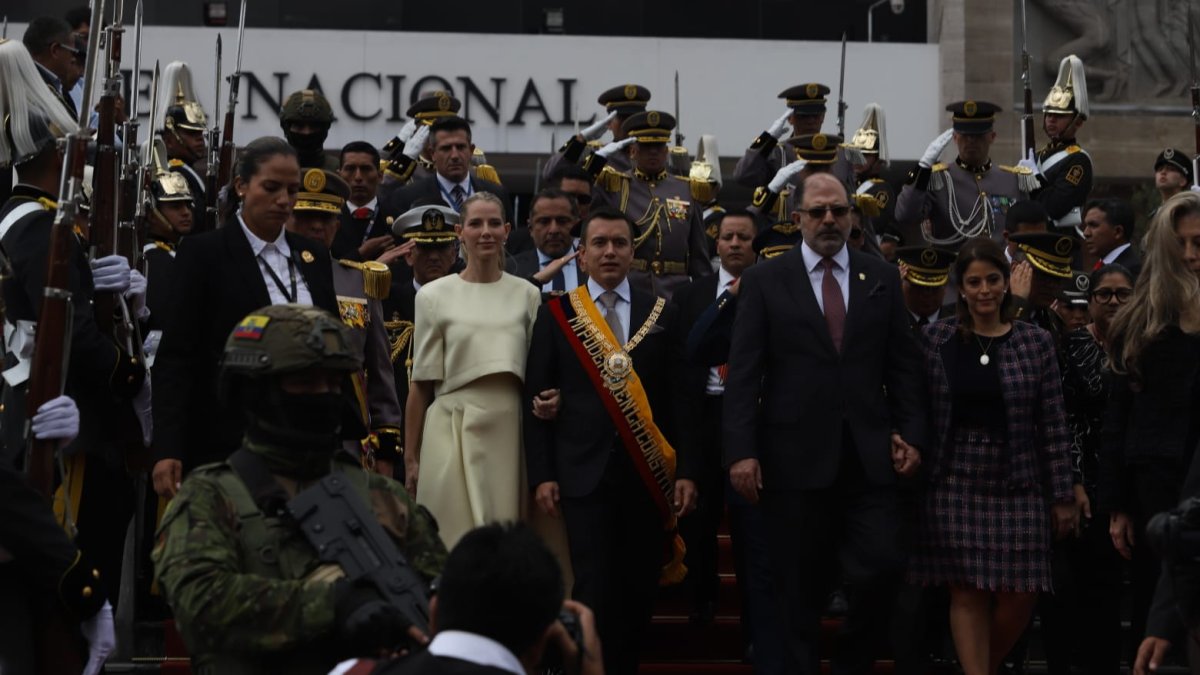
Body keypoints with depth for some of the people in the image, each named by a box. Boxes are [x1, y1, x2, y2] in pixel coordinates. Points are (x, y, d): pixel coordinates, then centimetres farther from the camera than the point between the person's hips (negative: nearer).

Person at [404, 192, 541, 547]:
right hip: (452, 428, -2)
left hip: (510, 429, 2)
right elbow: (421, 384, 3)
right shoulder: (434, 295, 2)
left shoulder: (527, 295, 8)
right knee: (456, 543, -3)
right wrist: (410, 456, 3)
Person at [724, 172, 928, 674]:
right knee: (799, 591, 4)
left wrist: (912, 434, 1)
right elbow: (743, 374, -2)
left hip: (867, 458, 2)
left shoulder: (882, 279, 11)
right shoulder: (764, 281, 3)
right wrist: (741, 451, -10)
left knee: (882, 568, -7)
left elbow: (904, 365, 11)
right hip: (796, 458, -2)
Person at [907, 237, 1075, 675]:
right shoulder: (936, 339, 2)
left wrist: (1062, 496, 0)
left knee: (1019, 598, 0)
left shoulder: (1035, 342, 2)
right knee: (967, 594, -3)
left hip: (1017, 484, 1)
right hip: (956, 484, -1)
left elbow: (1053, 425, 2)